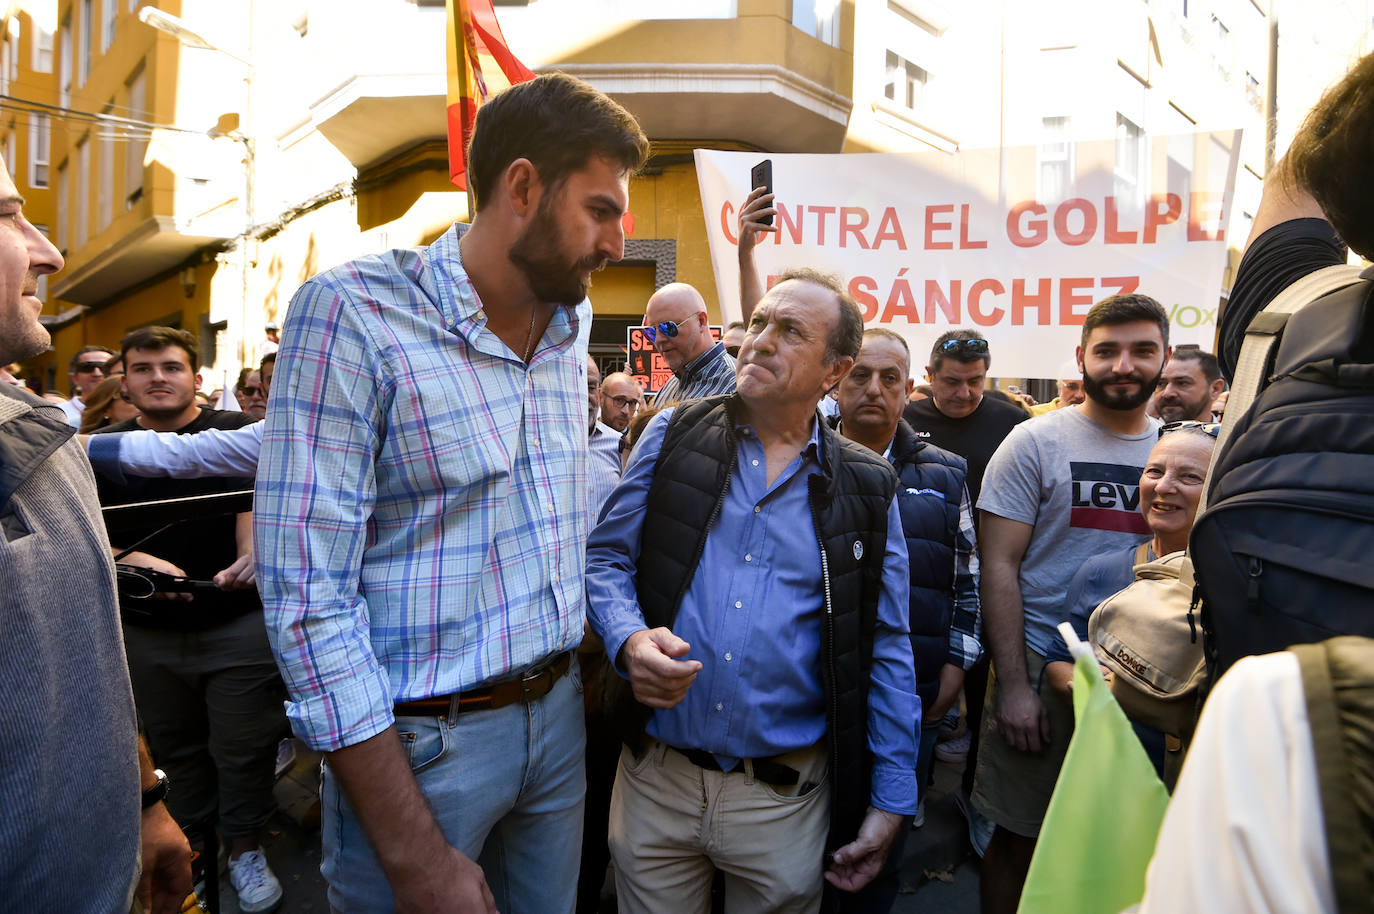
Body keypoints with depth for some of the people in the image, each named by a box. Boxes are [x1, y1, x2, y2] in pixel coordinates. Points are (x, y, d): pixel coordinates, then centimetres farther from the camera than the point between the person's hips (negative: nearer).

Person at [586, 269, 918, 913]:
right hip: (654, 781, 1)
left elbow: (887, 650, 2)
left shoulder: (866, 490, 0)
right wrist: (630, 638, -18)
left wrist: (892, 800, 2)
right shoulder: (674, 435, 0)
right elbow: (606, 555, 3)